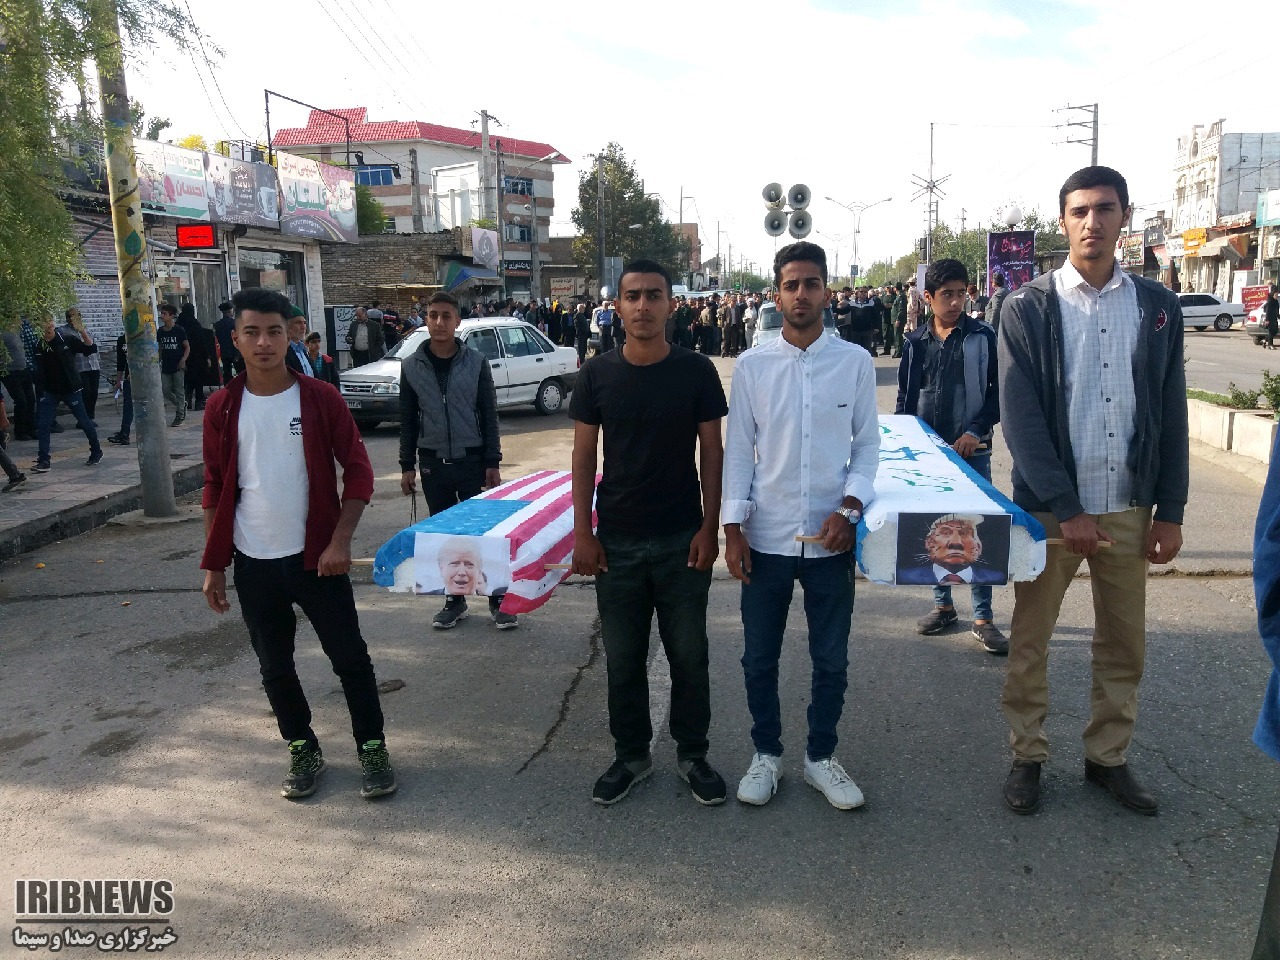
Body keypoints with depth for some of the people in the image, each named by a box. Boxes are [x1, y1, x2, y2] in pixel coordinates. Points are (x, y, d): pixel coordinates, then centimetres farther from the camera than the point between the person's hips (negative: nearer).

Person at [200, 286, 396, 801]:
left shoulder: (320, 397, -6)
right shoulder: (222, 407, 1)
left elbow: (358, 471, -4)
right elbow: (216, 488, 8)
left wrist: (340, 542, -13)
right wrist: (213, 565, 7)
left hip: (316, 558, -2)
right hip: (253, 564, 3)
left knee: (350, 658, 3)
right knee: (275, 666, 13)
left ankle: (372, 748, 22)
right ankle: (303, 750, 33)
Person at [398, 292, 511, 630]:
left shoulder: (476, 361, -3)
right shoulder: (411, 365, 2)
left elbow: (489, 415, -1)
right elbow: (407, 420, 6)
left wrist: (493, 462, -4)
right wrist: (407, 466, 3)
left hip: (472, 460, -2)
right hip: (433, 463, 2)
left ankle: (498, 600, 11)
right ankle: (454, 600, 22)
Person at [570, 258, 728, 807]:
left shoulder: (696, 371, -3)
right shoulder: (598, 374, -1)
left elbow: (711, 452, 0)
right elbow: (583, 455, 2)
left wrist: (709, 528, -5)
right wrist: (582, 532, -3)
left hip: (682, 539, -1)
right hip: (617, 540, 1)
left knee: (688, 655, 10)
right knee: (623, 658, 12)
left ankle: (692, 754, 30)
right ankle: (631, 756, 31)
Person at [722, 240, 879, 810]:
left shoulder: (855, 362, -1)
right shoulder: (752, 365, -1)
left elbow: (867, 445, 3)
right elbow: (738, 450, 1)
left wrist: (850, 507, -11)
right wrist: (733, 526, -4)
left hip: (830, 538, 0)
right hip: (766, 536, 0)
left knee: (831, 660, 13)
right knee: (759, 657, 12)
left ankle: (821, 757, 33)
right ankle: (766, 753, 33)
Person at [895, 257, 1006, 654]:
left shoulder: (983, 336, -2)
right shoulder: (915, 342, 5)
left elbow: (999, 390, -1)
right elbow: (904, 397, 9)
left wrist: (976, 431, -12)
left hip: (971, 449, -2)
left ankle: (982, 617, 8)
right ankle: (943, 604, 25)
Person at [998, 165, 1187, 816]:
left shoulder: (1157, 306, 5)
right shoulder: (1027, 308, -4)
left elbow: (1171, 416, 7)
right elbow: (1020, 418, -10)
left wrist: (1170, 510, 3)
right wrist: (1067, 509, -15)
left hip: (1129, 507, 3)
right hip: (1048, 506, -3)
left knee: (1124, 644, 12)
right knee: (1029, 640, 7)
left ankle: (1108, 757, 30)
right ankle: (1027, 756, 24)